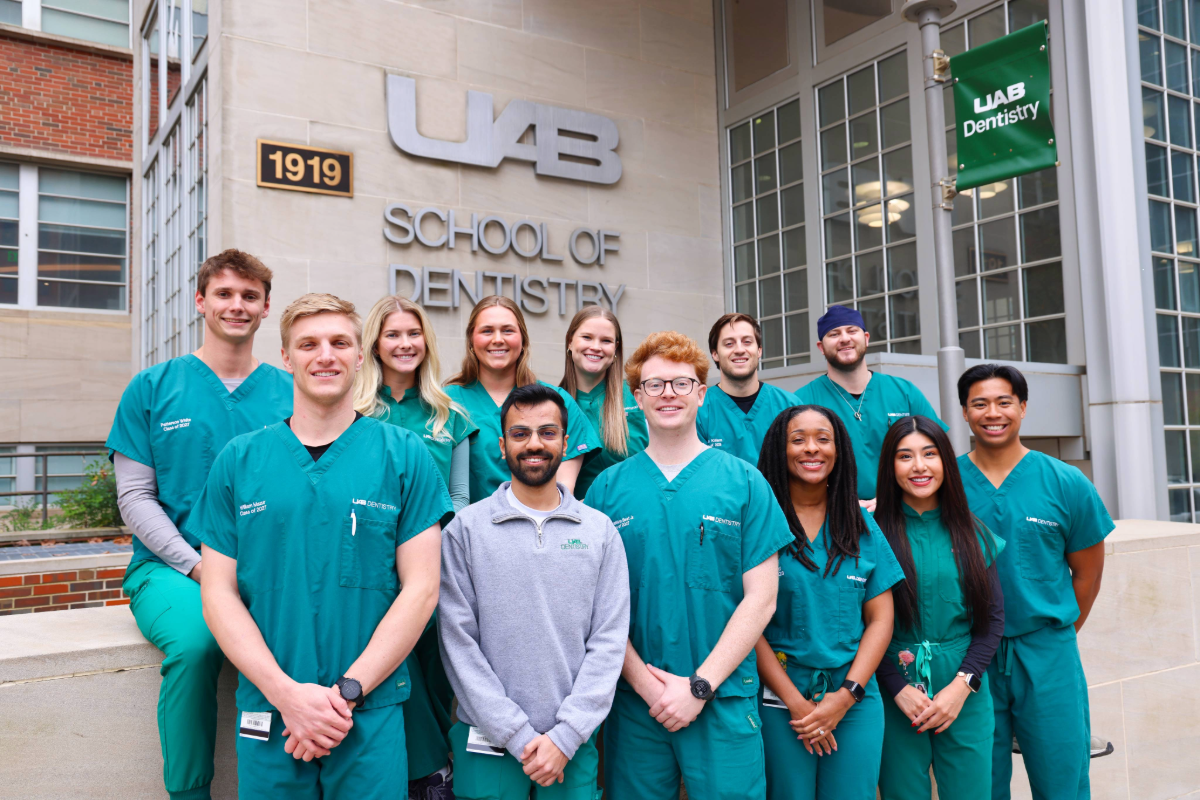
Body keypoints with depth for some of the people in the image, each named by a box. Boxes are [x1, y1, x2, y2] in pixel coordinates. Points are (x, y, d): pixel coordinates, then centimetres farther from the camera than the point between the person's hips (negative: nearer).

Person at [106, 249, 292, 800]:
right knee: (194, 638, -32)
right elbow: (134, 497, 3)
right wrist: (201, 568, -10)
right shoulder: (152, 388, 8)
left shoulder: (288, 393, 10)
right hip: (170, 568, 0)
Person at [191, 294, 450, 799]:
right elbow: (219, 593, 1)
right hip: (267, 714, 2)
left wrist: (345, 693, -12)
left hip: (373, 717, -1)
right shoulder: (239, 460, 3)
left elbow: (420, 589, -5)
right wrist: (287, 693, -10)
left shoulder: (405, 455, -2)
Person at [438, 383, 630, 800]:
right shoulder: (466, 528, -3)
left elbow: (609, 640, -2)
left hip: (573, 743, 1)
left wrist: (565, 736, -10)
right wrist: (518, 735, -11)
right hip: (488, 740, -1)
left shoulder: (600, 530, 2)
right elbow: (459, 641, -6)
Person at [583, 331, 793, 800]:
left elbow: (760, 598, -4)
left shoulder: (745, 482, -1)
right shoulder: (607, 488, 2)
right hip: (634, 702, 1)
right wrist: (647, 684, -9)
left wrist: (700, 685, -9)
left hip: (724, 701, -1)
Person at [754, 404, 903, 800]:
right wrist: (795, 701, -9)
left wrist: (846, 695, -5)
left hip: (856, 699, 3)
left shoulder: (862, 526, 7)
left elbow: (881, 620, 5)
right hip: (779, 699, -3)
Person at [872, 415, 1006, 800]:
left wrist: (961, 685, -5)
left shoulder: (972, 533, 5)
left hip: (965, 695, 2)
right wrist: (899, 689, -11)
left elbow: (993, 616, 4)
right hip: (895, 696, -2)